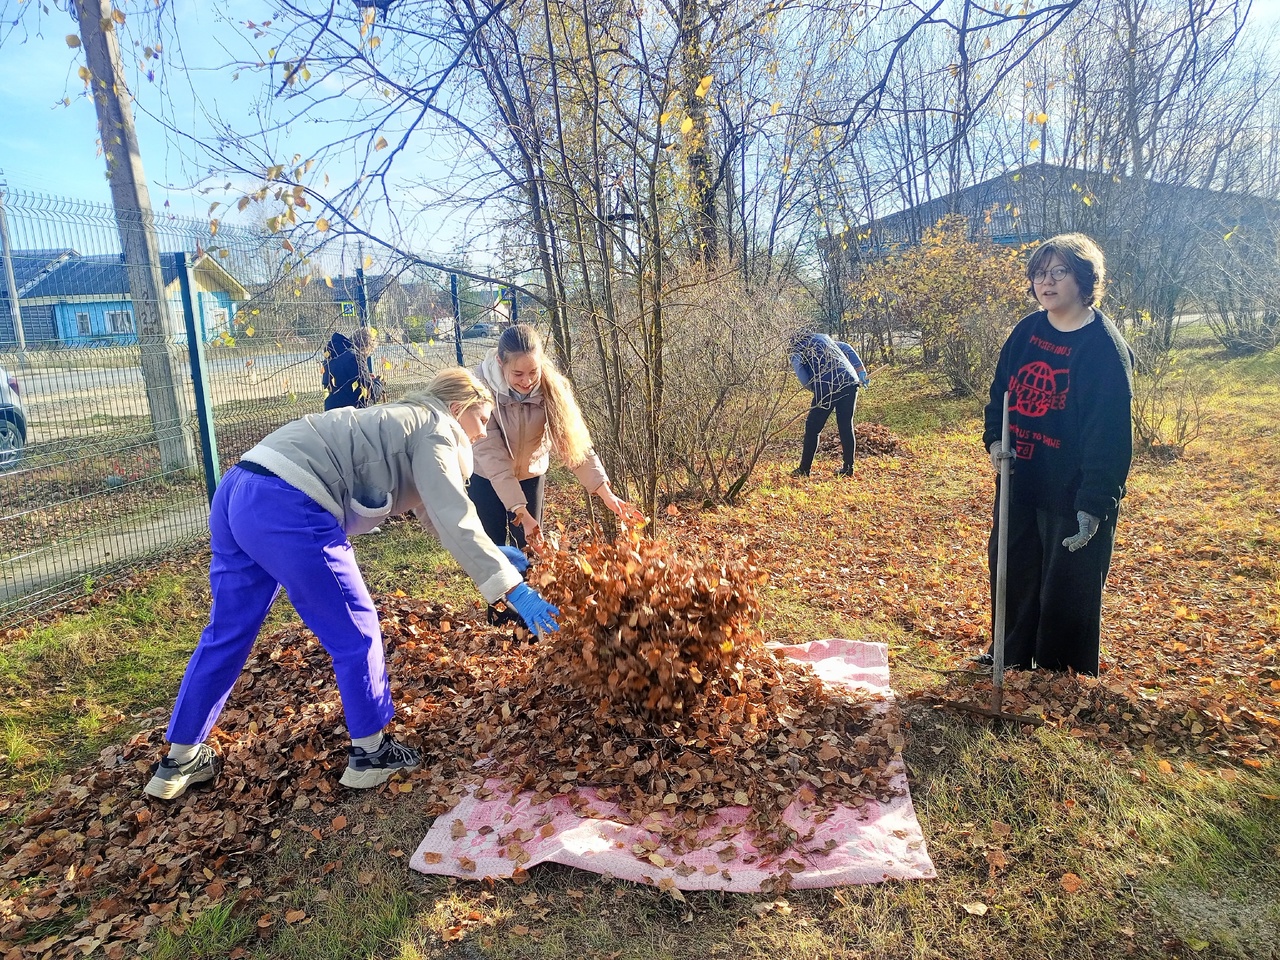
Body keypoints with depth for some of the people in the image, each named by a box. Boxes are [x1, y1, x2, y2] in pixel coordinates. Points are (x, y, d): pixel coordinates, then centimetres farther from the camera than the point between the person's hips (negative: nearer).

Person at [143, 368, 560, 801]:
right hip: (288, 508, -10)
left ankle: (179, 762, 35)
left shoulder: (401, 424, 30)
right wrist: (512, 588, -9)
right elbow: (454, 520, -10)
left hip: (240, 492, 10)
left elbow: (434, 510, 38)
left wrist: (492, 551, 38)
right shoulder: (434, 430, 2)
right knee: (356, 633, 5)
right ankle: (370, 754, 20)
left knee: (227, 632, 21)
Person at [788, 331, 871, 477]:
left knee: (812, 427, 7)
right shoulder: (822, 337, 26)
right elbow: (848, 349, 18)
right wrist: (861, 372, 14)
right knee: (846, 426, 12)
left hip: (826, 387, -4)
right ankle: (848, 468, 14)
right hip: (850, 382, 5)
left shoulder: (796, 353, 12)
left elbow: (799, 370, -5)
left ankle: (804, 469, 10)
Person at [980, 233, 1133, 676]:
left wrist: (1093, 505, -23)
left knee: (1067, 594, 6)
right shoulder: (1027, 330, 4)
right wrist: (994, 439, -3)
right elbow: (1001, 390, 15)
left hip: (1072, 494, -7)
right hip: (1018, 483, 7)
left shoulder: (1104, 345, -15)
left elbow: (1109, 434, -19)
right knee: (1012, 575, 19)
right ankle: (1011, 659, 39)